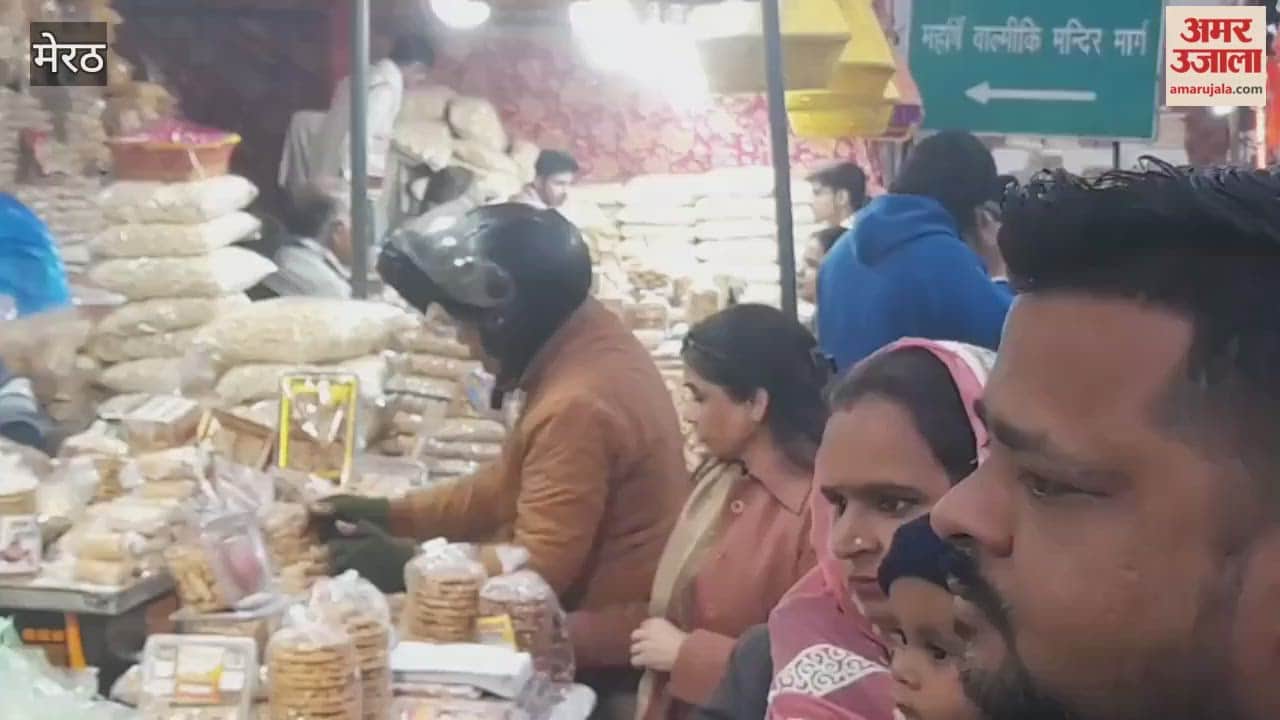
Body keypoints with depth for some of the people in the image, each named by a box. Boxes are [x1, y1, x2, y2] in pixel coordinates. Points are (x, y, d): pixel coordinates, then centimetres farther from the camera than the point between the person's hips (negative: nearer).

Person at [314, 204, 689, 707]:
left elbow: (539, 570, -26)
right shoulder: (584, 338, 1)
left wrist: (406, 563, -17)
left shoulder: (578, 405, -29)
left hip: (604, 644, -9)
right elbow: (506, 488, 10)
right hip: (595, 606, 9)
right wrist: (388, 514, 4)